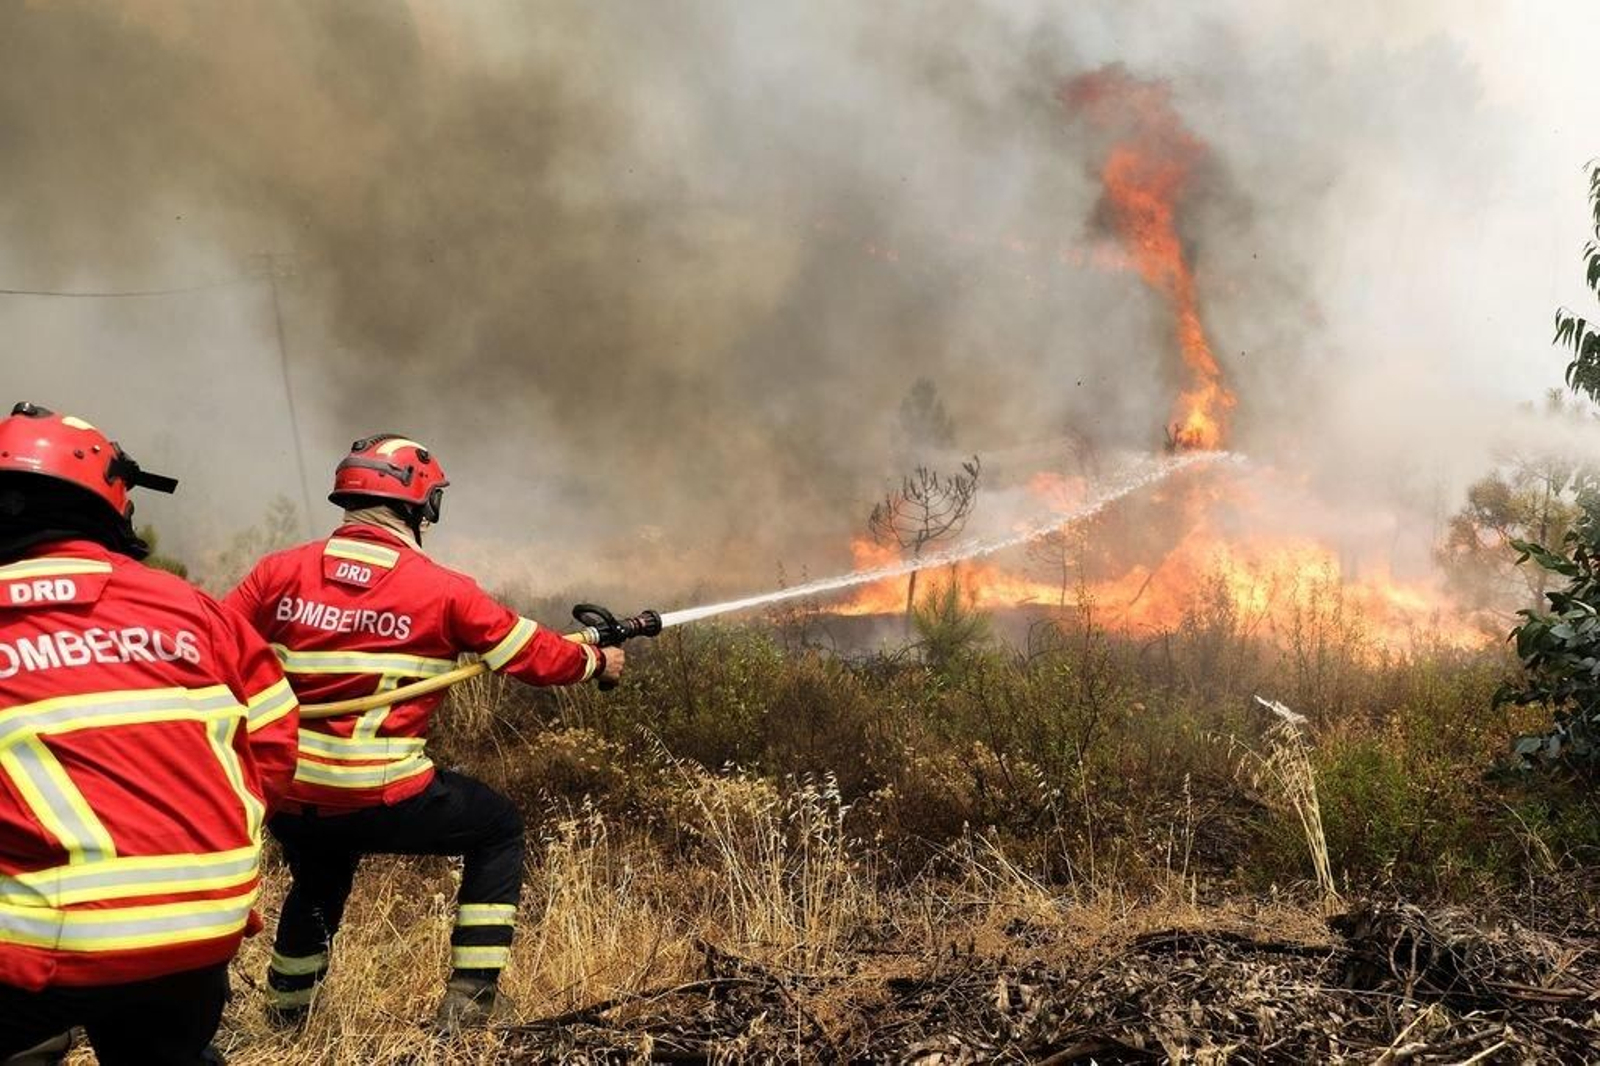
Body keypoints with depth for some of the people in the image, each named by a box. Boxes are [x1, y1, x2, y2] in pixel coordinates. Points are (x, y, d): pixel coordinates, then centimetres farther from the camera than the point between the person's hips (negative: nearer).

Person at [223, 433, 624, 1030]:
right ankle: (468, 1001, 17)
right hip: (381, 801, -5)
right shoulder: (443, 590, -7)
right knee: (498, 829, 20)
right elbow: (535, 656, 3)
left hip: (287, 799, 5)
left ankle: (283, 1017, 50)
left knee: (318, 884, 35)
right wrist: (597, 662, 21)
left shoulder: (279, 572, 1)